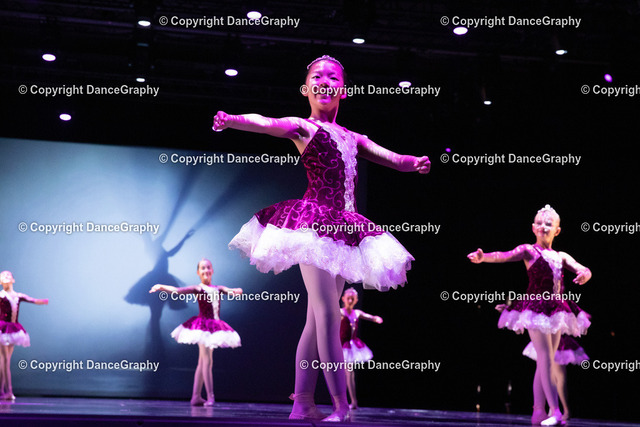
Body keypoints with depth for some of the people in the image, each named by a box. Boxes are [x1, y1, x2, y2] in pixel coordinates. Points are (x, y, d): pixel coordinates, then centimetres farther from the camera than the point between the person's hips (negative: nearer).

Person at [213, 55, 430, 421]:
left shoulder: (352, 139, 21)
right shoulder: (303, 127, 2)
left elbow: (394, 160, 15)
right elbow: (266, 123, -17)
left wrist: (415, 163, -9)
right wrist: (231, 120, -38)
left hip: (342, 228, 7)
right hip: (314, 223, -7)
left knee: (318, 319, 7)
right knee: (328, 317, -12)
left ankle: (303, 404, 11)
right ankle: (342, 407, -12)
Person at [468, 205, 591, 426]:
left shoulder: (561, 257, 16)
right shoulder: (528, 250, 0)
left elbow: (583, 270, 6)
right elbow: (505, 256, -16)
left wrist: (584, 274, -20)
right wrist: (483, 257, -36)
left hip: (556, 311, 6)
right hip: (536, 308, -6)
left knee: (545, 362, 8)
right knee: (546, 360, -11)